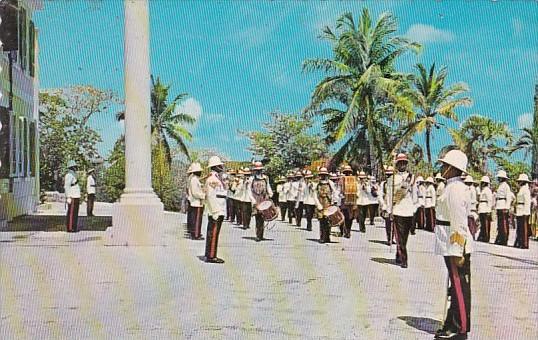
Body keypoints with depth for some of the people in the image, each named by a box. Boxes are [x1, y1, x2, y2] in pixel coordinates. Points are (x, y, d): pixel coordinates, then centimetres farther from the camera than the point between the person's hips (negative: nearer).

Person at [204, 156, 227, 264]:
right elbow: (211, 197, -20)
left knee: (212, 234, 13)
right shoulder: (212, 179, -15)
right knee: (213, 234, -7)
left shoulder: (217, 178, 18)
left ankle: (210, 255, 19)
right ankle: (211, 256, -4)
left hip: (218, 211, 11)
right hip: (216, 212, -11)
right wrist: (215, 212, -22)